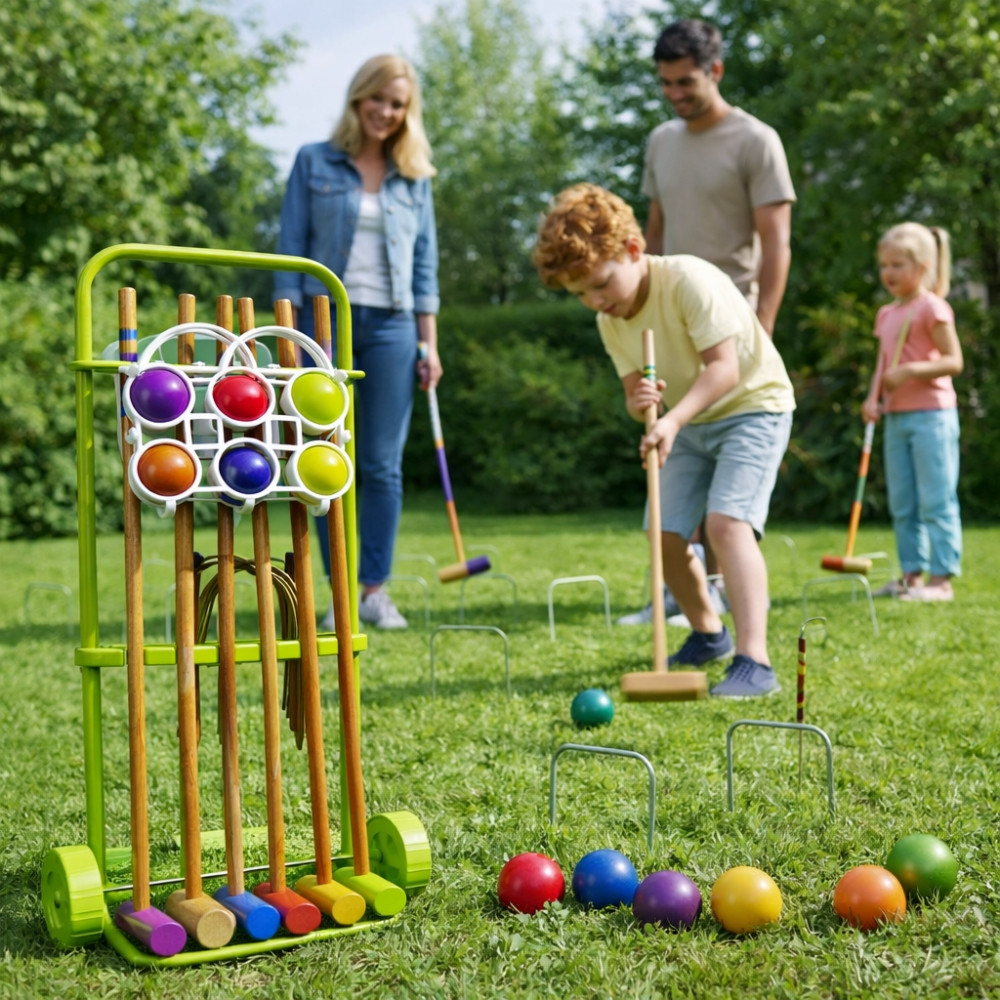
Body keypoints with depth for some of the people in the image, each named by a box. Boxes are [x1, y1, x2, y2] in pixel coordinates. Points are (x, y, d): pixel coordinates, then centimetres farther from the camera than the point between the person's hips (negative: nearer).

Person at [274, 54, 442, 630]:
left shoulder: (414, 177, 11)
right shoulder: (314, 163, 6)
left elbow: (425, 265, 12)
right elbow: (292, 252, 2)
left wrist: (429, 344, 5)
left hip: (391, 327, 2)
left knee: (383, 465, 1)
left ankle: (376, 589, 9)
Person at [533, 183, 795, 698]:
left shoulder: (690, 279, -25)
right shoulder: (610, 322, -3)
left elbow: (724, 368, -30)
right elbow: (636, 393, -1)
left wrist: (672, 420, -42)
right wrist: (639, 404, -26)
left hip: (752, 406, -7)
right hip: (689, 424, 7)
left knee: (726, 520, -25)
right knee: (665, 534, 1)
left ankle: (754, 661, -27)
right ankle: (708, 634, 27)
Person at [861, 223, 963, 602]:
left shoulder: (932, 307, -7)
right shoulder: (887, 314, 15)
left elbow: (953, 361, -12)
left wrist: (912, 370, -23)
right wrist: (872, 398, 2)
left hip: (931, 414, -8)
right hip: (896, 416, 8)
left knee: (936, 501, -5)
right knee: (902, 504, 10)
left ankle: (941, 578, -2)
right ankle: (912, 574, 18)